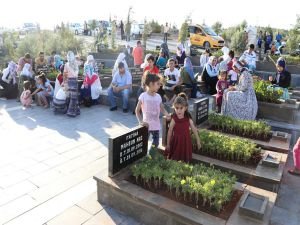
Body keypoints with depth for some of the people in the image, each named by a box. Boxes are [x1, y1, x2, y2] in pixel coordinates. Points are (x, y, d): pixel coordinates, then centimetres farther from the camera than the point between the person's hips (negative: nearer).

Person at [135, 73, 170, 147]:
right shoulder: (143, 96, -11)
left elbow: (162, 109, 9)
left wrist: (167, 115, -11)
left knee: (155, 143, 12)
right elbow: (137, 110, -5)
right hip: (146, 125, -4)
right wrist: (140, 121, -15)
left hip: (156, 125, 4)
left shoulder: (158, 96, 0)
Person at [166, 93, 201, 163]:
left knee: (185, 161, 12)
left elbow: (194, 129, 1)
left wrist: (198, 141, 6)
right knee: (174, 161, 7)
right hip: (176, 142, -2)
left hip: (186, 142, 2)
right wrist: (168, 144, -2)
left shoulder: (188, 118, -10)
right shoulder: (174, 119, -15)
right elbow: (170, 131, -8)